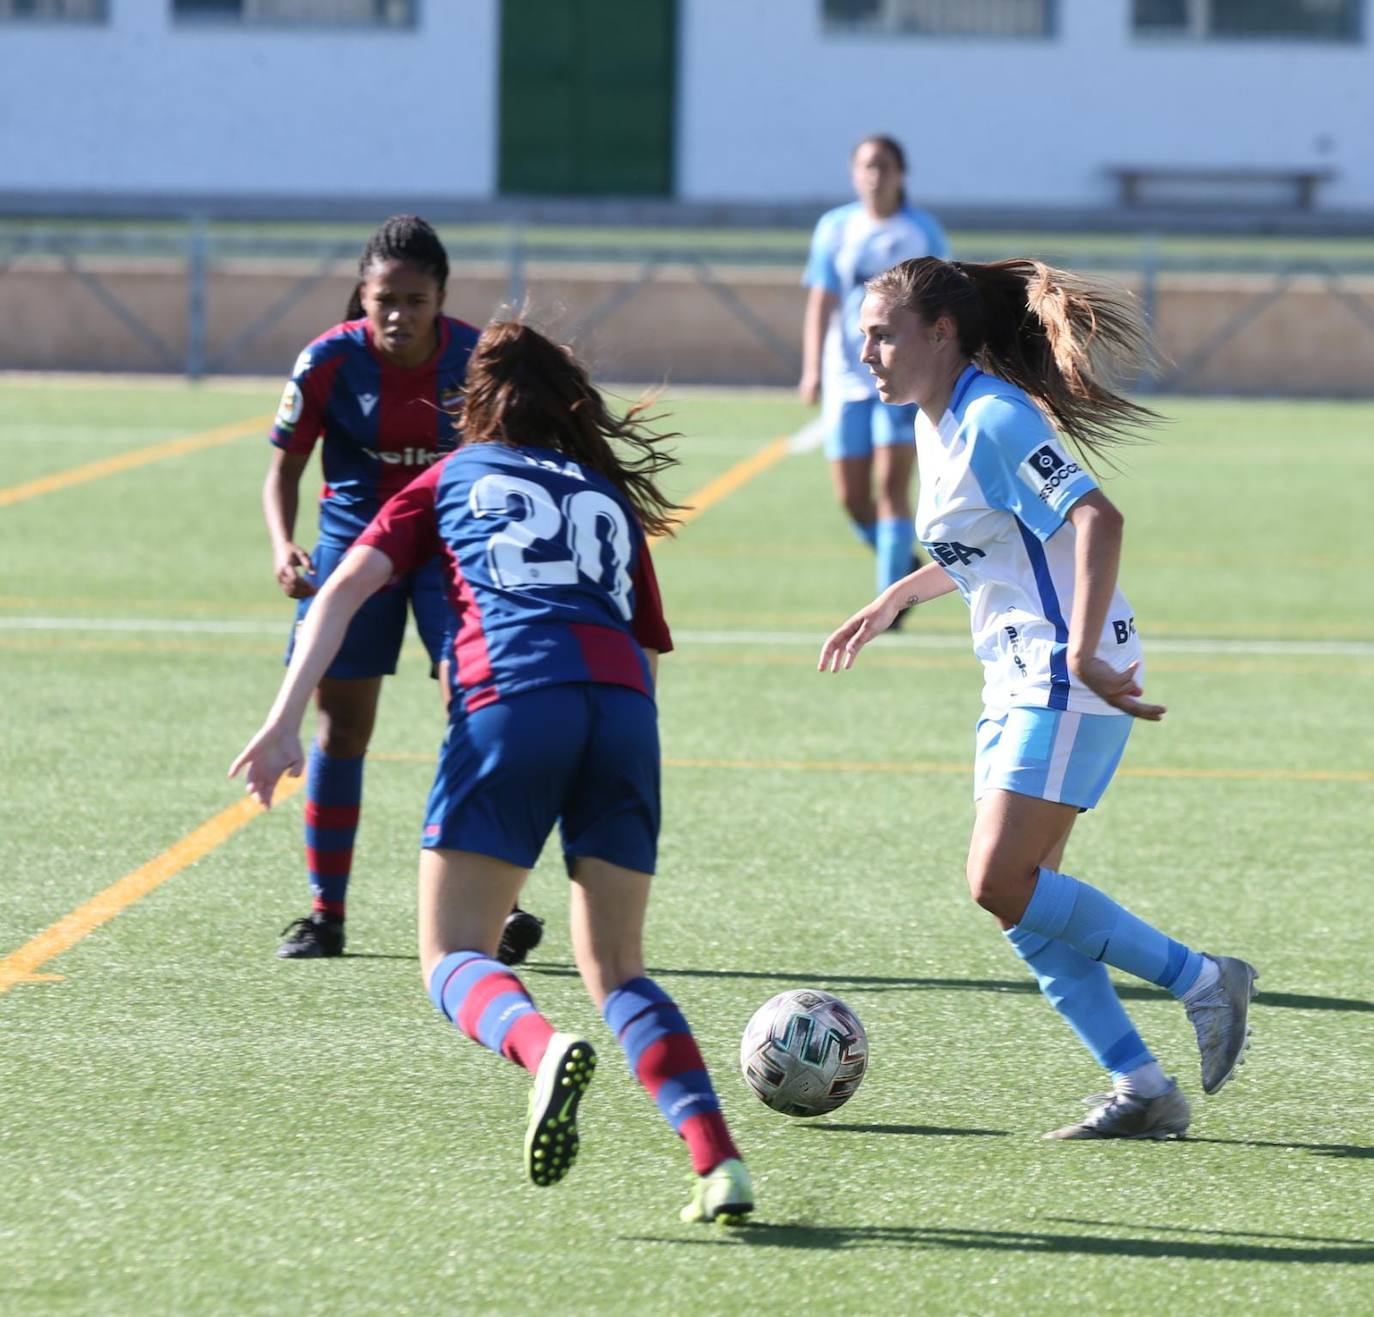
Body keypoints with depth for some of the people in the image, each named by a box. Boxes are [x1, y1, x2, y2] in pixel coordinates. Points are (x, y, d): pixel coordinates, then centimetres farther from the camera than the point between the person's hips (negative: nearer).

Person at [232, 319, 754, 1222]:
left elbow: (346, 587, 10)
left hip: (511, 698, -3)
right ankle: (718, 1157, -10)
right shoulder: (614, 500, 31)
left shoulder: (450, 480, 23)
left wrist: (286, 721, 2)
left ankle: (543, 1047, -35)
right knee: (616, 968, 11)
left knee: (454, 954, -1)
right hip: (623, 703, 3)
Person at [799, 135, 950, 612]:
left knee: (892, 485, -13)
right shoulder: (835, 229, 6)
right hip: (847, 376, 2)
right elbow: (820, 304, 2)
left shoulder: (923, 231, 2)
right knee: (852, 497, 1)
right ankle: (904, 566, 28)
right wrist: (812, 370, -8)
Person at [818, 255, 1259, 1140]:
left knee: (1002, 885, -15)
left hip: (1067, 683, -10)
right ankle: (1143, 1090, 7)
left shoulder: (994, 421, -16)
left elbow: (1098, 519, -26)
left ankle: (1203, 980, -4)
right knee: (1022, 901, 5)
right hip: (1021, 685, 10)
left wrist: (1084, 654, -33)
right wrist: (894, 601, 30)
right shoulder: (941, 423, 14)